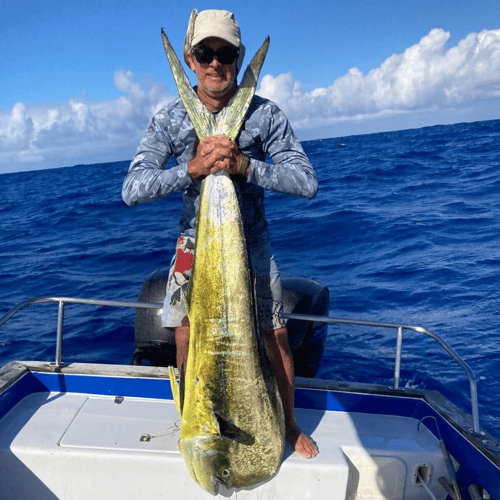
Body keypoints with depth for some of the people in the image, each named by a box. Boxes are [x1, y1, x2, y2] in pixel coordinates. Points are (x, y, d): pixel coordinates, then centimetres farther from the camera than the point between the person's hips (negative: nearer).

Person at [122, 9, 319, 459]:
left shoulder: (265, 114, -10)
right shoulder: (170, 119, -9)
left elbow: (307, 182, -16)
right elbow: (132, 190, -17)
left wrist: (244, 164, -30)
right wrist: (193, 168, -32)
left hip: (251, 240, 0)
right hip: (195, 240, 1)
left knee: (276, 337, 6)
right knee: (186, 337, 8)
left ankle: (289, 424, 33)